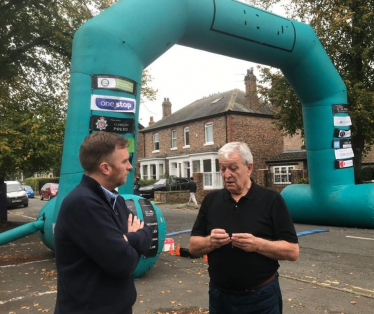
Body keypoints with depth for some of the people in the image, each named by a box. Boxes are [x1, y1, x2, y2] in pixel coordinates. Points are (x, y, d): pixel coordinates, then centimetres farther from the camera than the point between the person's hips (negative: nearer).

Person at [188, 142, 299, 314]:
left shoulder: (271, 200, -8)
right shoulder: (211, 200, 2)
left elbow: (292, 251, -9)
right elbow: (193, 246, 3)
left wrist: (257, 244, -24)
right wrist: (210, 241, -18)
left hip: (261, 297, -3)